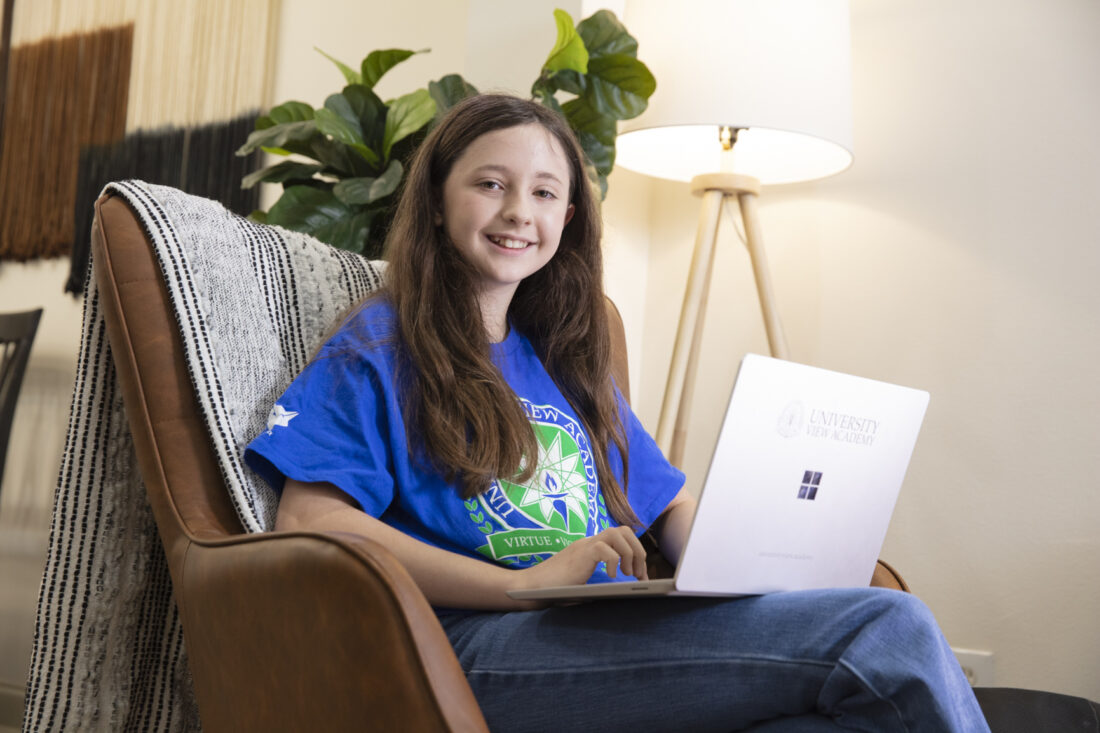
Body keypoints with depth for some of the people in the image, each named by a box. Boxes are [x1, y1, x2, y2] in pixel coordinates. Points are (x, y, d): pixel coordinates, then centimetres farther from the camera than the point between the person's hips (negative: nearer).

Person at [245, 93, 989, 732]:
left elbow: (675, 507, 29)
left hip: (612, 638, 6)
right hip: (480, 644, -6)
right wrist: (527, 583, -18)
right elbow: (309, 521, -9)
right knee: (888, 631, -24)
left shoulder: (565, 360, 26)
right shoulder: (381, 344, 6)